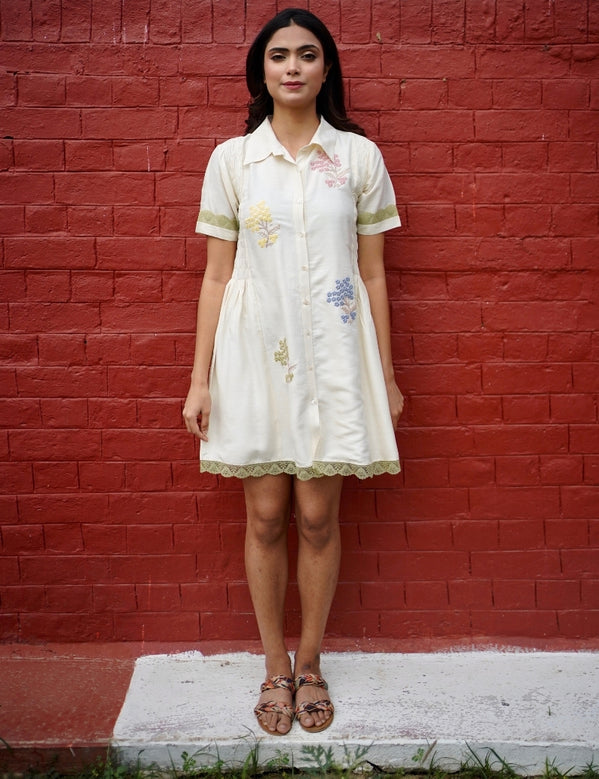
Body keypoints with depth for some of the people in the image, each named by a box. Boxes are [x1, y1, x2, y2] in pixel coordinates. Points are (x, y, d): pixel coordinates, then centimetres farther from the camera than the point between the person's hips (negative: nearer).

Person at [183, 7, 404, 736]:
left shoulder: (359, 156, 4)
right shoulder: (231, 159, 4)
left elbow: (373, 274, 6)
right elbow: (216, 276, 4)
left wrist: (386, 373, 5)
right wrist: (199, 378, 1)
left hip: (333, 356, 0)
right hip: (254, 355, 1)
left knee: (317, 516, 4)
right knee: (265, 517, 6)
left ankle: (309, 662, 26)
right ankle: (275, 666, 26)